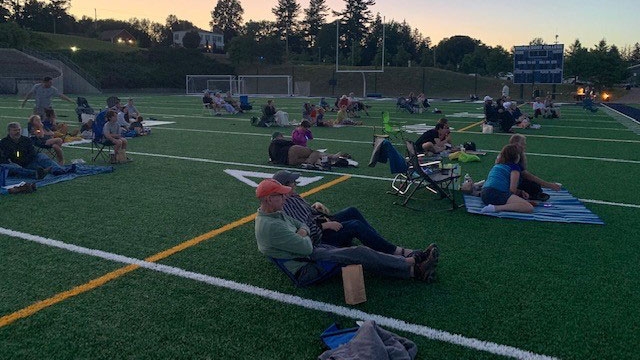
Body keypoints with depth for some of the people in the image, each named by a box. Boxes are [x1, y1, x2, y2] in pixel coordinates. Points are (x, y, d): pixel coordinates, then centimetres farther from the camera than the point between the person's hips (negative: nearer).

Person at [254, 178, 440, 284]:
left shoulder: (275, 214, 7)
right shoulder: (270, 226, -27)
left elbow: (301, 224, 17)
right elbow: (306, 248, -26)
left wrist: (301, 232, -7)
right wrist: (305, 238, -3)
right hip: (306, 268, -10)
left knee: (360, 252, -1)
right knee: (359, 254, -16)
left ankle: (415, 266, -1)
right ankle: (413, 268, -5)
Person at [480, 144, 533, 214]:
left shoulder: (497, 165, 27)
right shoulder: (515, 167, 4)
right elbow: (512, 189, -4)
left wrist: (521, 192, 25)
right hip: (496, 193, -9)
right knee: (529, 208, -17)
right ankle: (496, 208, -27)